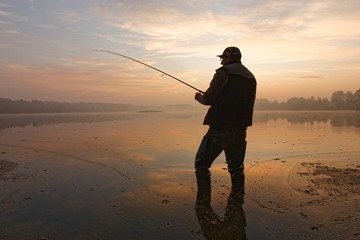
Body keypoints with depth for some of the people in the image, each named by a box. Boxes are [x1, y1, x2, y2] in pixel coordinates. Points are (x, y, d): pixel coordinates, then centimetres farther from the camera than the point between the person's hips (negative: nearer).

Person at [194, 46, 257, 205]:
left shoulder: (224, 73, -7)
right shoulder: (251, 77, 15)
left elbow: (209, 99, -12)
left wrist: (200, 97, 11)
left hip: (220, 129, -7)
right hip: (240, 131, 7)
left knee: (202, 164, 3)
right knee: (236, 168, 16)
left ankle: (203, 202, 1)